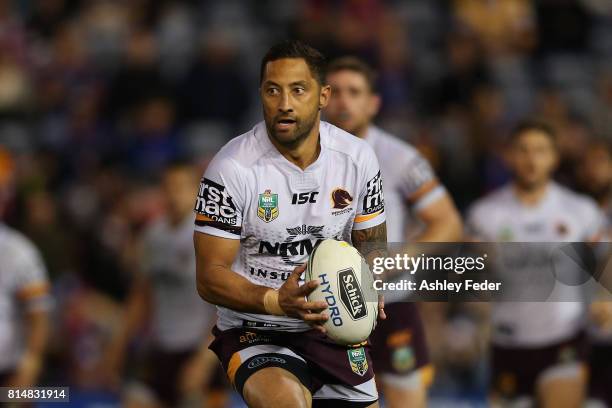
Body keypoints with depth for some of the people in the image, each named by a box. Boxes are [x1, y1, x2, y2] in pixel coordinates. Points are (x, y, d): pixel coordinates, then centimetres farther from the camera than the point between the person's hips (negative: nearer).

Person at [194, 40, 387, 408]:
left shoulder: (357, 157, -3)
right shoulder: (233, 167, -16)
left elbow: (372, 243, 11)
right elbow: (210, 276, -15)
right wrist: (277, 302, -32)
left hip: (333, 328, 5)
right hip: (253, 332, -5)